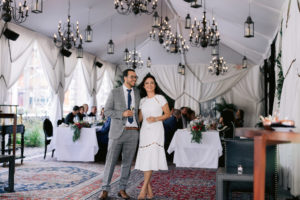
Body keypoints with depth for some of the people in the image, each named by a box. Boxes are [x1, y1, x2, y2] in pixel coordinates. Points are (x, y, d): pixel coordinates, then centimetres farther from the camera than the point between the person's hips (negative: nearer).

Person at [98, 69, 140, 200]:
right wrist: (122, 114, -16)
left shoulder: (138, 93, 11)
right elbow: (107, 111, -2)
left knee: (127, 162, 6)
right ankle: (105, 189, 10)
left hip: (133, 132, 3)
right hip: (117, 131, -3)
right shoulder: (114, 92, 1)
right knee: (111, 160, 0)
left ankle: (122, 189, 17)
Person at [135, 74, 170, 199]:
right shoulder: (142, 100, 14)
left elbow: (168, 114, 0)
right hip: (144, 131, 5)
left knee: (150, 159, -12)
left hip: (156, 130, -5)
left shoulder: (160, 98, 0)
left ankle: (143, 189, -8)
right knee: (144, 159, 1)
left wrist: (156, 118, -14)